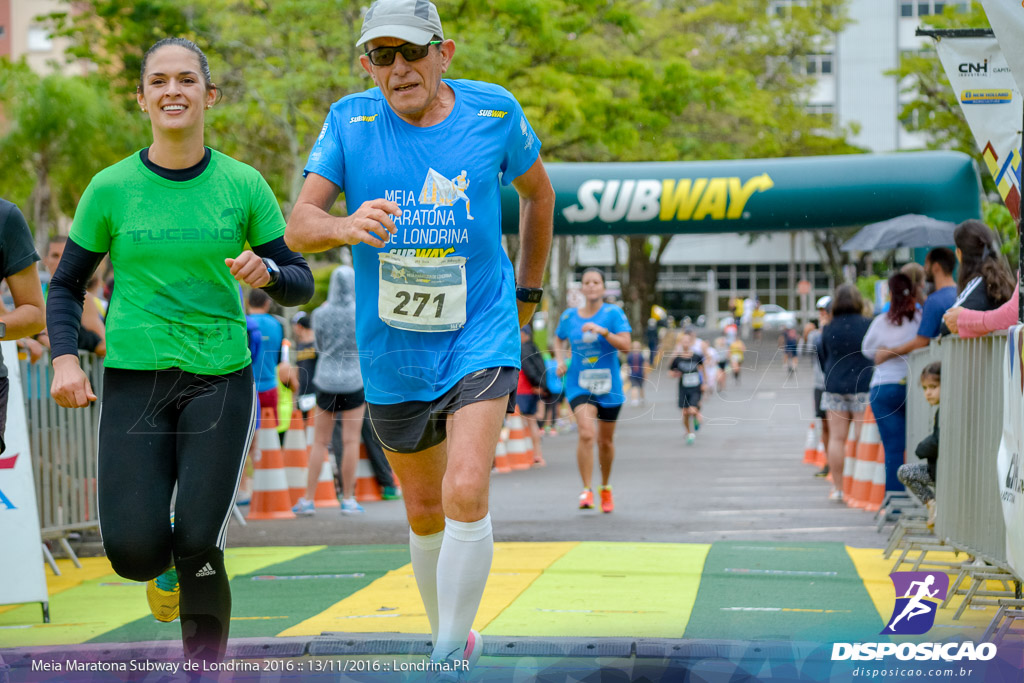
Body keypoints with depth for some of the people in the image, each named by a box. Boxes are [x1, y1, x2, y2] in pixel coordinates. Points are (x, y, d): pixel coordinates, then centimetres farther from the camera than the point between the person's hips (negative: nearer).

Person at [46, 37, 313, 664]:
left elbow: (300, 283, 7)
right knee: (133, 550, -9)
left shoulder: (243, 185, 1)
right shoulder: (111, 189, 1)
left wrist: (268, 272, -16)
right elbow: (67, 285, 11)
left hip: (221, 378, 0)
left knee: (199, 544, -8)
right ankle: (165, 566, 30)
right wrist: (65, 359, -5)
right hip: (135, 379, 0)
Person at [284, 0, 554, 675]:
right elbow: (298, 224, -12)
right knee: (426, 513, 14)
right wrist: (345, 227, -34)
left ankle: (450, 656, -12)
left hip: (480, 337, -2)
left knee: (466, 494, -21)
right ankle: (451, 634, 36)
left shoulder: (493, 111, -5)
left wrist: (528, 291, 17)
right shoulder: (350, 120, -5)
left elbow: (537, 190, 14)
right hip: (392, 355, 2)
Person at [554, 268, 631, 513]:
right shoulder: (569, 317, 3)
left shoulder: (613, 313, -5)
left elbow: (625, 344, -15)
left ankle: (605, 488, 37)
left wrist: (602, 330, -26)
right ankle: (586, 491, -17)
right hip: (579, 386, 0)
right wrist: (560, 360, 5)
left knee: (605, 441, 13)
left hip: (608, 386, 0)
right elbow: (559, 340, 22)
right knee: (586, 434, -22)